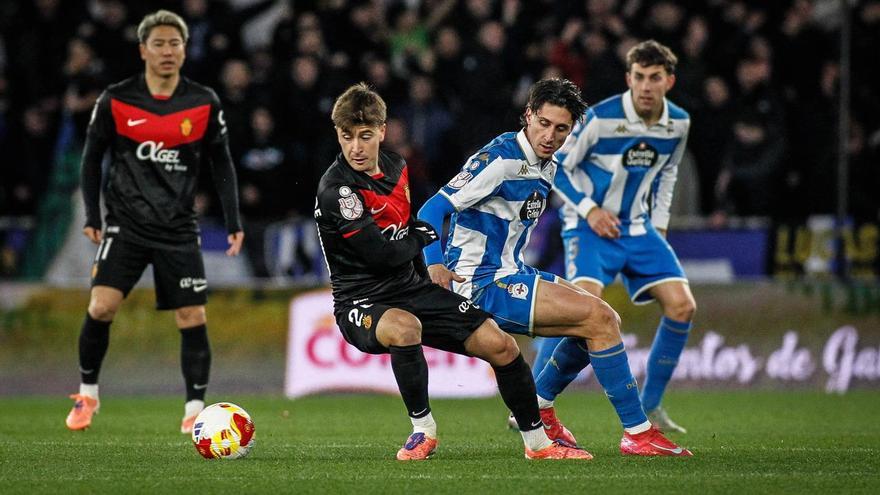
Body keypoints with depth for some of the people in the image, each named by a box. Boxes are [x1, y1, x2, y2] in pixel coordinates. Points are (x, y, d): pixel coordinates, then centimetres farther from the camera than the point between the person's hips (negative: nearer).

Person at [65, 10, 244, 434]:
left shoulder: (204, 103, 1)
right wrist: (92, 216, 0)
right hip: (125, 223, -1)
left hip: (178, 229, 1)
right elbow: (92, 157, 6)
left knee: (193, 318, -4)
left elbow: (221, 164, 9)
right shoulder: (115, 101, -3)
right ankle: (87, 394, 5)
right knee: (102, 306, -15)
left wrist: (234, 223, 3)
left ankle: (195, 410, 7)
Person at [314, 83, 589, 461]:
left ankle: (537, 441, 16)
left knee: (500, 345, -3)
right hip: (362, 302, -7)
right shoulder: (335, 189, -19)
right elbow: (382, 253, -22)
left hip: (411, 288, 7)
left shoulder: (395, 166, 6)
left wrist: (428, 266, 14)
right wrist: (423, 238, -4)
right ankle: (423, 429, -20)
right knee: (405, 328, -41)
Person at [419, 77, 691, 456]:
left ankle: (537, 408, 21)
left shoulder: (548, 168, 11)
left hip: (509, 276, 10)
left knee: (604, 321, 12)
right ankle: (637, 432, -12)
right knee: (598, 318, -17)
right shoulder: (500, 160, -16)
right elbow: (433, 209, -22)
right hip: (482, 283, -10)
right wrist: (435, 265, -32)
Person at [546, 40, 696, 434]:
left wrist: (659, 223, 11)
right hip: (591, 227, -6)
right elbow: (557, 167, -7)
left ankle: (649, 407, 6)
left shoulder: (678, 124, 0)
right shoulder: (601, 118, -17)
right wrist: (589, 209, -16)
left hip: (638, 228, 6)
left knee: (682, 306, -7)